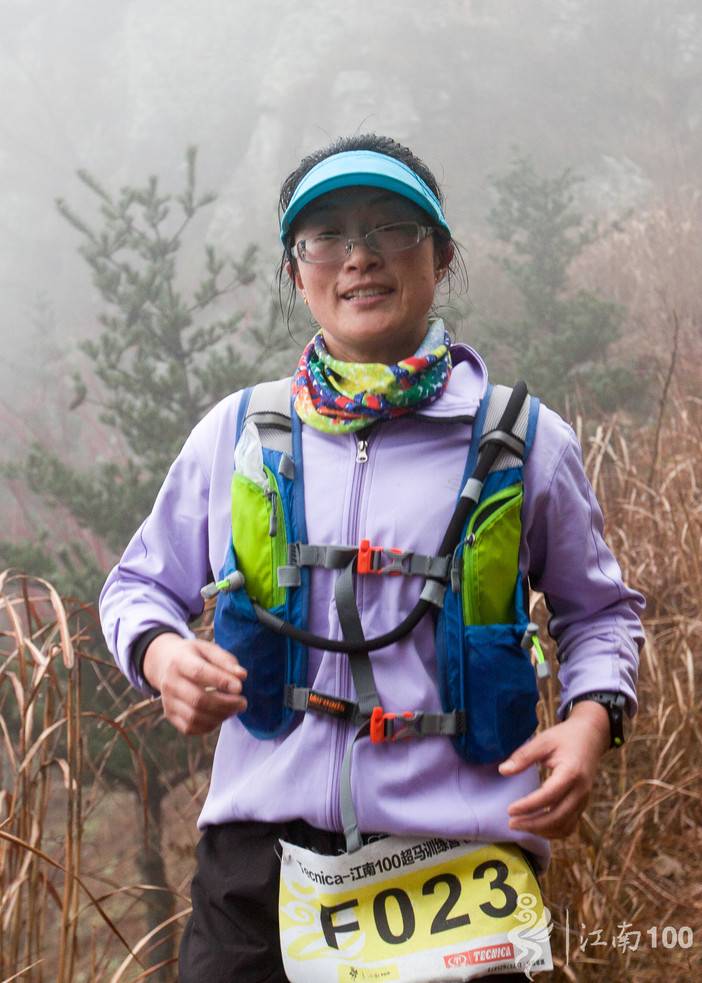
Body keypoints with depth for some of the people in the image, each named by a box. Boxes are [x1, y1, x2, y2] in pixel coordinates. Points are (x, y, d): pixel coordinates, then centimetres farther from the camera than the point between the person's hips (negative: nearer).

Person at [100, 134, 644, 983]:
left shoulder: (525, 441, 4)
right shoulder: (236, 434, 7)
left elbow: (599, 610, 16)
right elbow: (141, 584, 17)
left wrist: (591, 718, -4)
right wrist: (159, 651, -6)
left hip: (462, 852, -1)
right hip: (262, 846, 1)